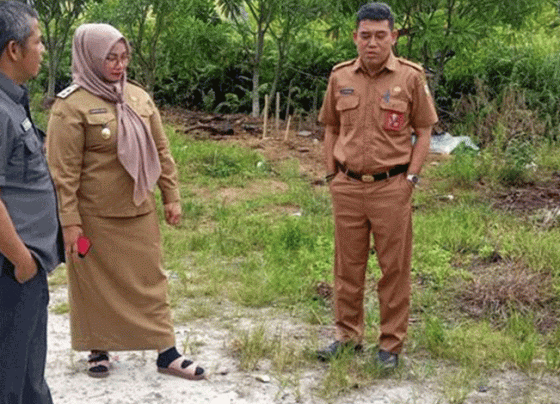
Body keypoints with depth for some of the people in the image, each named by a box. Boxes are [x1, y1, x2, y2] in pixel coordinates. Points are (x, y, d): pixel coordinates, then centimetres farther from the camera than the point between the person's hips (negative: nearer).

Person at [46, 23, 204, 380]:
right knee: (96, 284, 8)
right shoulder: (72, 106, -13)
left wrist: (171, 196, 9)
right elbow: (63, 170, -13)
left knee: (151, 279, 9)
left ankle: (167, 353, 17)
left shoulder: (139, 97, 5)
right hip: (94, 215, -5)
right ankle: (98, 350, 26)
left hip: (139, 211, 5)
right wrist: (70, 221, -15)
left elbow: (161, 151, 11)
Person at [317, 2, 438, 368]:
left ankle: (391, 344, 16)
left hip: (392, 187, -3)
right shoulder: (340, 77, 4)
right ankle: (348, 335, 26)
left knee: (395, 269, 4)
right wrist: (333, 175, 7)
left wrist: (410, 178, -6)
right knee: (348, 267, 12)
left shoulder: (411, 77, -4)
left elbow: (424, 132, 1)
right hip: (348, 187, 3)